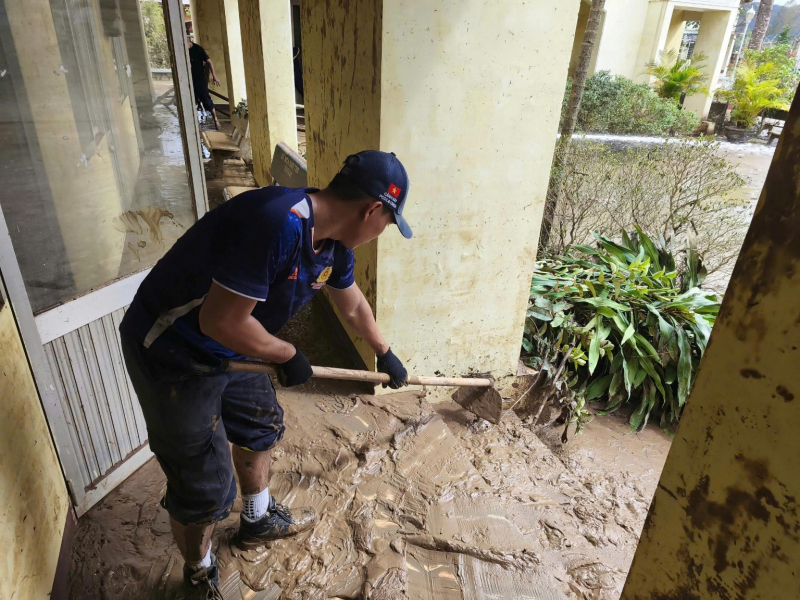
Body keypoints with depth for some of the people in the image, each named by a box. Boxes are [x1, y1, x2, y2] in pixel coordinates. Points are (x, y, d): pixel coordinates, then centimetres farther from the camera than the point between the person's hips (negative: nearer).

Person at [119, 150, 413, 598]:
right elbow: (220, 323, -31)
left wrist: (386, 355, 27)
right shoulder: (277, 225, -35)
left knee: (261, 428, 23)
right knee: (204, 486, 5)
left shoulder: (333, 241, -4)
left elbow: (354, 306, 14)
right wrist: (288, 356, -14)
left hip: (230, 348, 9)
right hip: (171, 355, -8)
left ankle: (259, 520, 51)